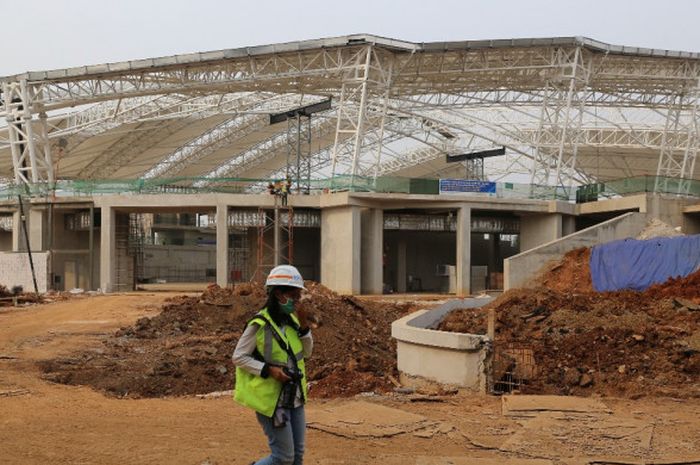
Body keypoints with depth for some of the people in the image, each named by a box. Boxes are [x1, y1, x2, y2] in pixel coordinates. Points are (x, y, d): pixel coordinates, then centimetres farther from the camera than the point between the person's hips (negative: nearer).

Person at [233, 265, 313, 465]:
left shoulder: (291, 320, 4)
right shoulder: (260, 325, -17)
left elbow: (306, 353, 13)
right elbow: (238, 357, -13)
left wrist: (304, 328, -4)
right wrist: (268, 370, -22)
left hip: (294, 397, 7)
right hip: (272, 400, -7)